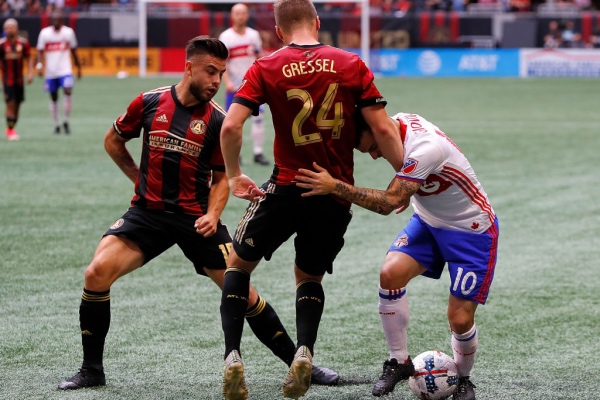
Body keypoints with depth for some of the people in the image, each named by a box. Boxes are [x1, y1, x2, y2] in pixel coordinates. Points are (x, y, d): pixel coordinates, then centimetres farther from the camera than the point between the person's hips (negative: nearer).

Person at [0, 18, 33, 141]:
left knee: (17, 104, 7)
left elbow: (29, 59, 9)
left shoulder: (23, 43, 1)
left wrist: (30, 73, -2)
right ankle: (10, 130, -4)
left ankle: (11, 129, 19)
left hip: (19, 79, 3)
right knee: (10, 103, -11)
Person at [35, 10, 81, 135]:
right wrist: (39, 64, -16)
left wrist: (78, 67, 16)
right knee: (53, 98, 9)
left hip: (65, 70, -1)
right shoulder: (44, 33, -2)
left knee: (68, 92, -19)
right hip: (50, 72, 1)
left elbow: (74, 51, 11)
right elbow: (40, 51, 1)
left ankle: (66, 121, -4)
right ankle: (56, 124, 21)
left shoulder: (68, 32, 1)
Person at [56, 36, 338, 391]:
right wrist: (141, 178, 9)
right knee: (97, 272, -18)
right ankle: (92, 371, -3)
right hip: (147, 212, 1)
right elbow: (113, 141, 15)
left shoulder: (218, 120, -4)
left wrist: (213, 215, -12)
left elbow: (221, 177, 5)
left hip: (196, 216, -1)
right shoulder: (150, 102, -2)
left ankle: (299, 364, 11)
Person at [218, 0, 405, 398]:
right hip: (338, 194, 2)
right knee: (310, 276, 23)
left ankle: (233, 357, 4)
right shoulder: (352, 65, -1)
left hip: (288, 187, -2)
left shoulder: (266, 68, -3)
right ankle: (304, 352, -3)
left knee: (239, 263, 19)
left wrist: (234, 177, 3)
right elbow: (383, 129, -6)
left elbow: (231, 127, -11)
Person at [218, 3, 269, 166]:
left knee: (258, 117, -5)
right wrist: (227, 82, -18)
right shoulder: (225, 37, -5)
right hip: (234, 85, -2)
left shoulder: (253, 35, 5)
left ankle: (258, 153, 1)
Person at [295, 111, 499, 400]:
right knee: (389, 274, -17)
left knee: (460, 319, -12)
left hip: (471, 230, -7)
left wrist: (334, 186, -45)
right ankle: (399, 362, -2)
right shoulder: (399, 122, -10)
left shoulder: (426, 149, -35)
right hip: (428, 220, 7)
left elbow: (388, 203, -40)